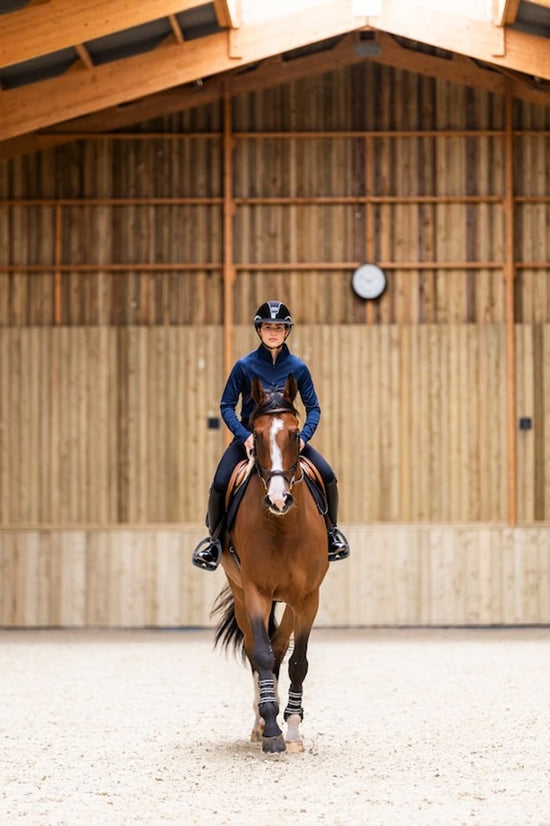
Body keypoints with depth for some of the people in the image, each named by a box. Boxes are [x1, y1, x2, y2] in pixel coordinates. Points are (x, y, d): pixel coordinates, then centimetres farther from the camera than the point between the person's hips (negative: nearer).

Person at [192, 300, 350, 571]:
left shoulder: (298, 368, -2)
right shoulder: (245, 366, -6)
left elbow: (313, 408, 3)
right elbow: (226, 406, -3)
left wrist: (303, 437, -14)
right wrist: (245, 436, -18)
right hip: (249, 436, -1)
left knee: (327, 476, -16)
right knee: (219, 484, -21)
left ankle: (331, 530, 10)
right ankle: (214, 536, 6)